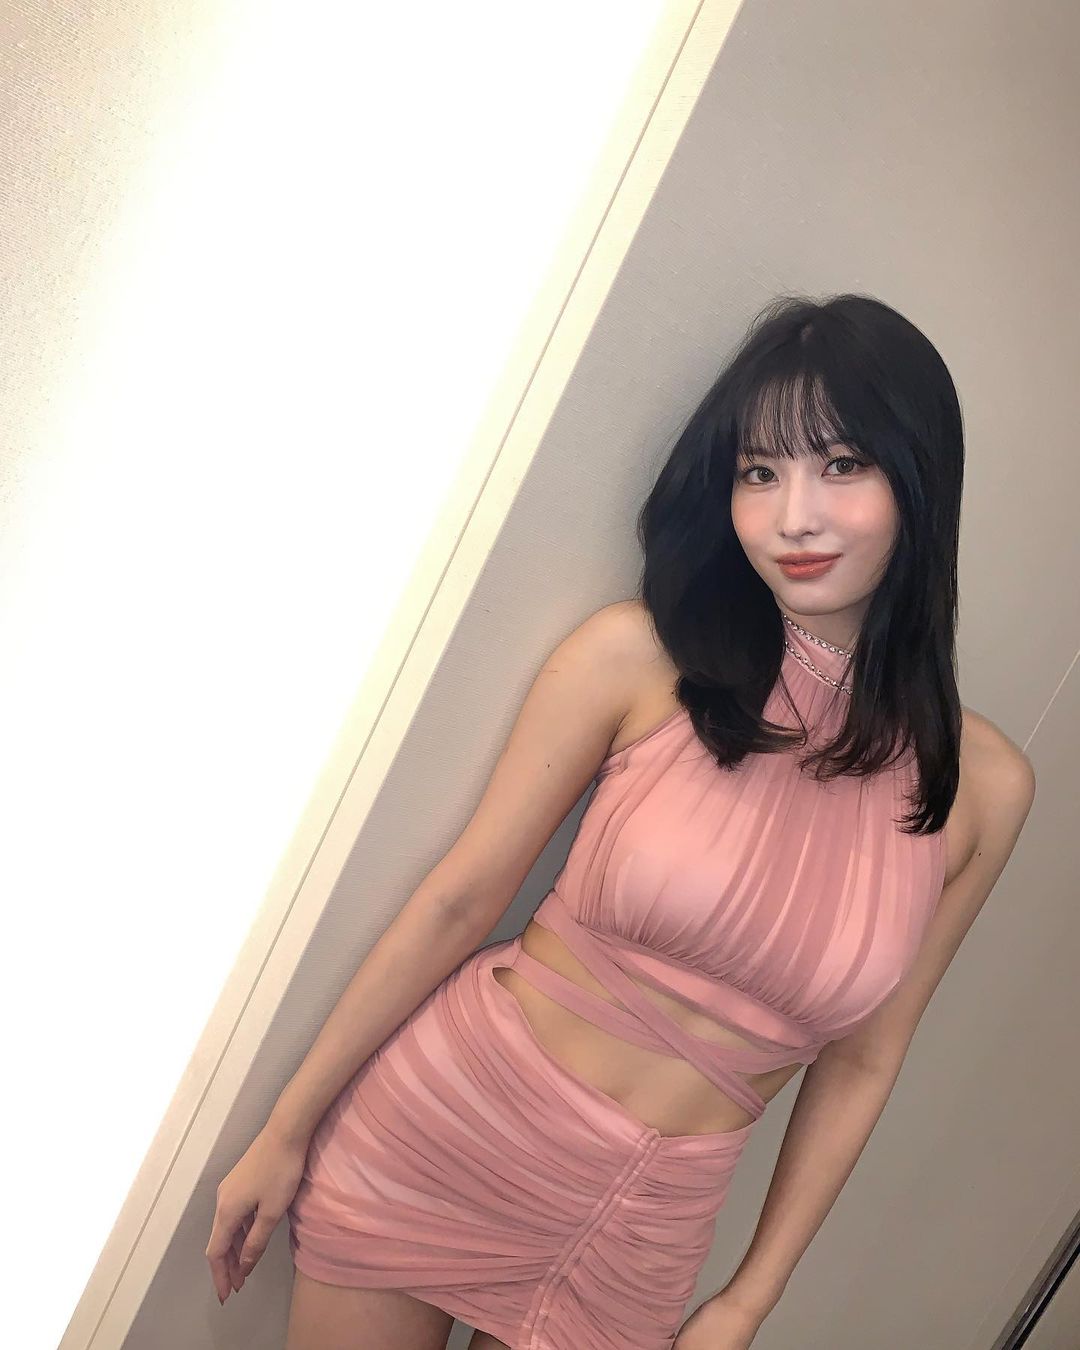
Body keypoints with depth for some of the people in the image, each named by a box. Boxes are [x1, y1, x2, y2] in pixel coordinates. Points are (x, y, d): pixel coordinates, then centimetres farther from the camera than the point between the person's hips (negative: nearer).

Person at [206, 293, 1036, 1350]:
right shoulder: (637, 657, -12)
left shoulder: (982, 787, -5)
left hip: (643, 1227, 2)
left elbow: (861, 1064, 3)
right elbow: (460, 900, -8)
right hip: (443, 1121, -1)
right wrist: (287, 1131, -2)